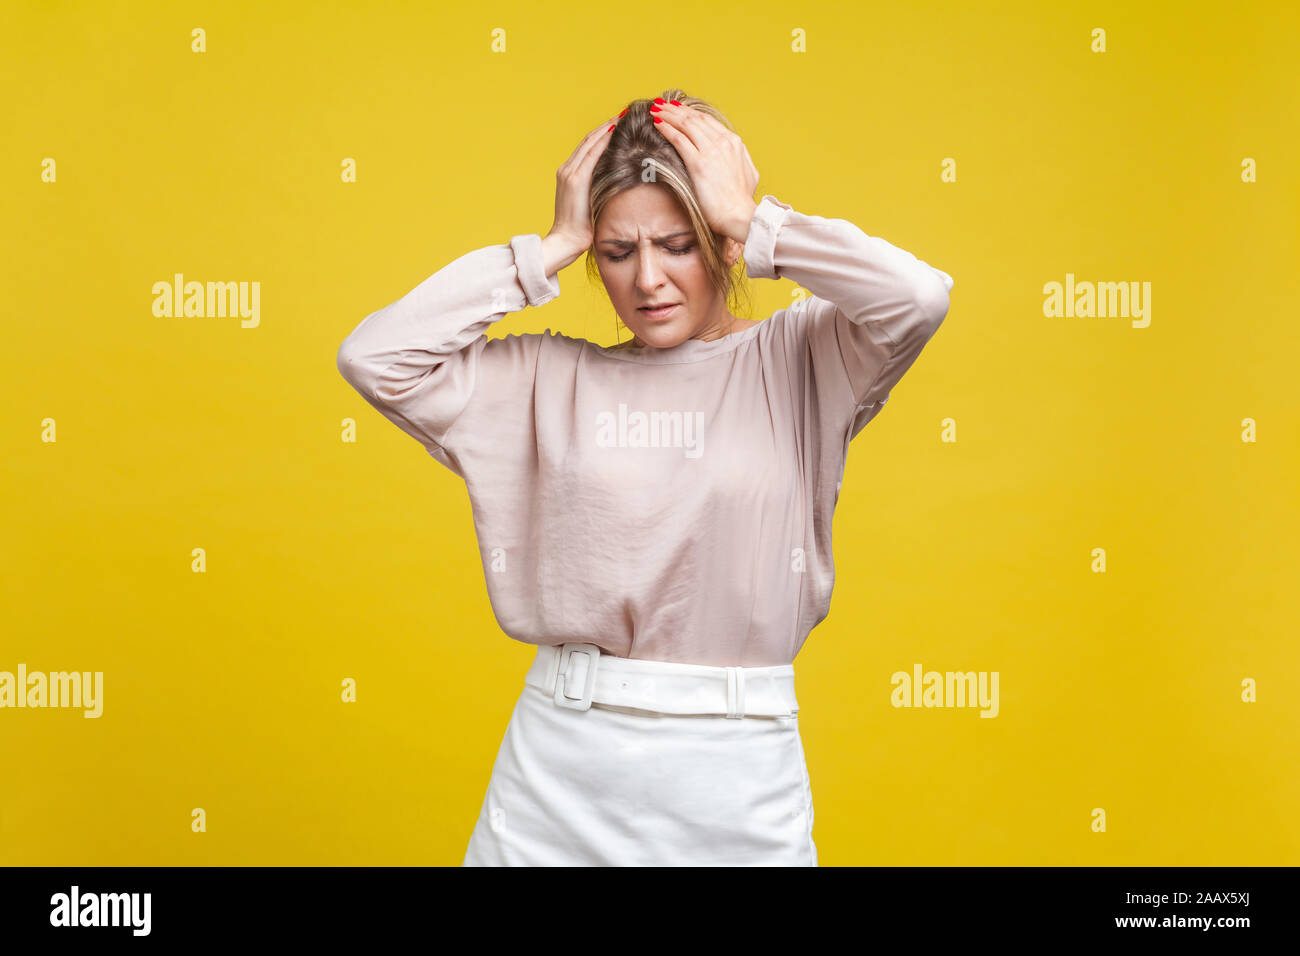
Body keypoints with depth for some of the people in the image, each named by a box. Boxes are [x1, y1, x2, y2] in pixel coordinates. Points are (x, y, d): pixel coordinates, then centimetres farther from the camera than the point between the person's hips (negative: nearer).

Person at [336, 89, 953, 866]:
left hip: (734, 775, -1)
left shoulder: (797, 360, 0)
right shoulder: (552, 378, 5)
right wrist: (553, 248, -3)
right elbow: (374, 356, -3)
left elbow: (918, 297, -19)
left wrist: (751, 222, -8)